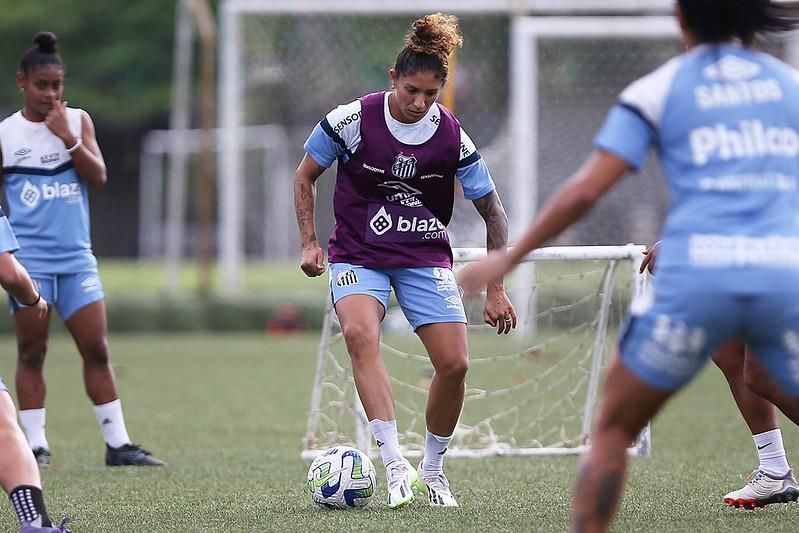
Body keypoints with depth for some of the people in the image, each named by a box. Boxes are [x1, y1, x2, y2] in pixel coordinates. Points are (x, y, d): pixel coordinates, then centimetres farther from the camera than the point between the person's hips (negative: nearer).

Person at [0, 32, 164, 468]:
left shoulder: (78, 121, 5)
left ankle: (117, 443, 6)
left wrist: (67, 136, -14)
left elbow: (98, 177, -5)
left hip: (76, 258, 2)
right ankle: (35, 444, 5)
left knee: (96, 349, 1)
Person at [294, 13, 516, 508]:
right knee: (360, 333, -31)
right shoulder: (352, 119, -13)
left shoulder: (452, 137, -10)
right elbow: (306, 176, 4)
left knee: (454, 363, -10)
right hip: (358, 255, -2)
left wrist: (496, 290, -3)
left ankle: (433, 469, 15)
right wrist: (310, 242, -5)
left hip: (426, 257, 2)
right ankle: (395, 463, -35)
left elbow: (494, 213, 0)